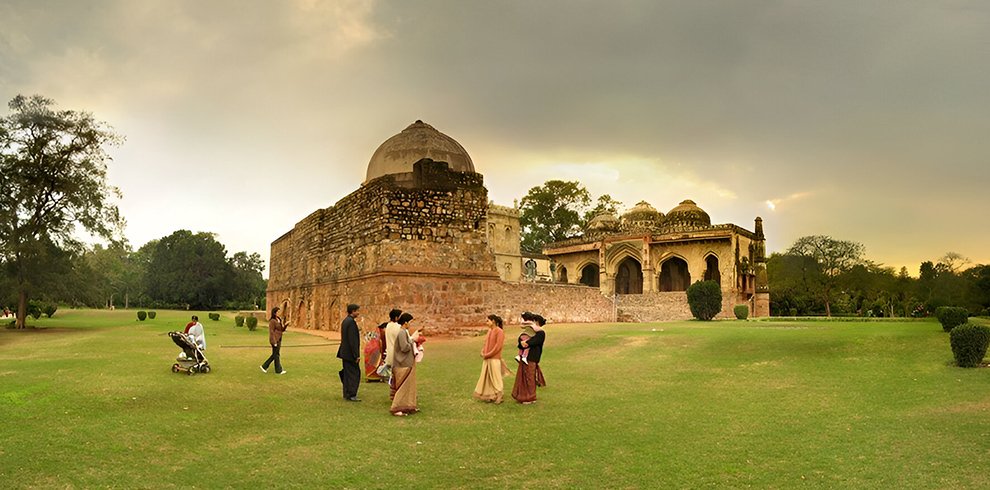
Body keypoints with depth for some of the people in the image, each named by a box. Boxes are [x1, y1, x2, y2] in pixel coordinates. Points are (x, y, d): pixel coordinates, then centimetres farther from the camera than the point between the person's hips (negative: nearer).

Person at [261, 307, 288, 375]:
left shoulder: (279, 320, 11)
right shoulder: (272, 321, -15)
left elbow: (282, 330, 14)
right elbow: (271, 332, -18)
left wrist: (286, 325, -6)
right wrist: (274, 342, -20)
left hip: (279, 339, 9)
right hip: (275, 340, -9)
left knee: (274, 355, 15)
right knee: (276, 355, 1)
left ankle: (264, 366, 24)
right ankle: (278, 370, 10)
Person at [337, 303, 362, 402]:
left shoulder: (345, 321, 12)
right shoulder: (351, 322, -19)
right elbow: (353, 340, -22)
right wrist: (356, 355, -19)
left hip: (345, 353, 10)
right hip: (350, 353, -10)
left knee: (347, 373, 15)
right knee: (354, 373, -3)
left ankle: (347, 394, 23)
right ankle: (351, 395, 1)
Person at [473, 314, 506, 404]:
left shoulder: (499, 332, -12)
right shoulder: (489, 331, 12)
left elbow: (498, 346, -17)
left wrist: (487, 355, -15)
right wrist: (482, 352, 1)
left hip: (494, 359, -8)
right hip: (486, 359, 8)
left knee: (495, 378, 0)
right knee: (485, 377, 11)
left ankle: (497, 397, 10)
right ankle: (487, 396, 21)